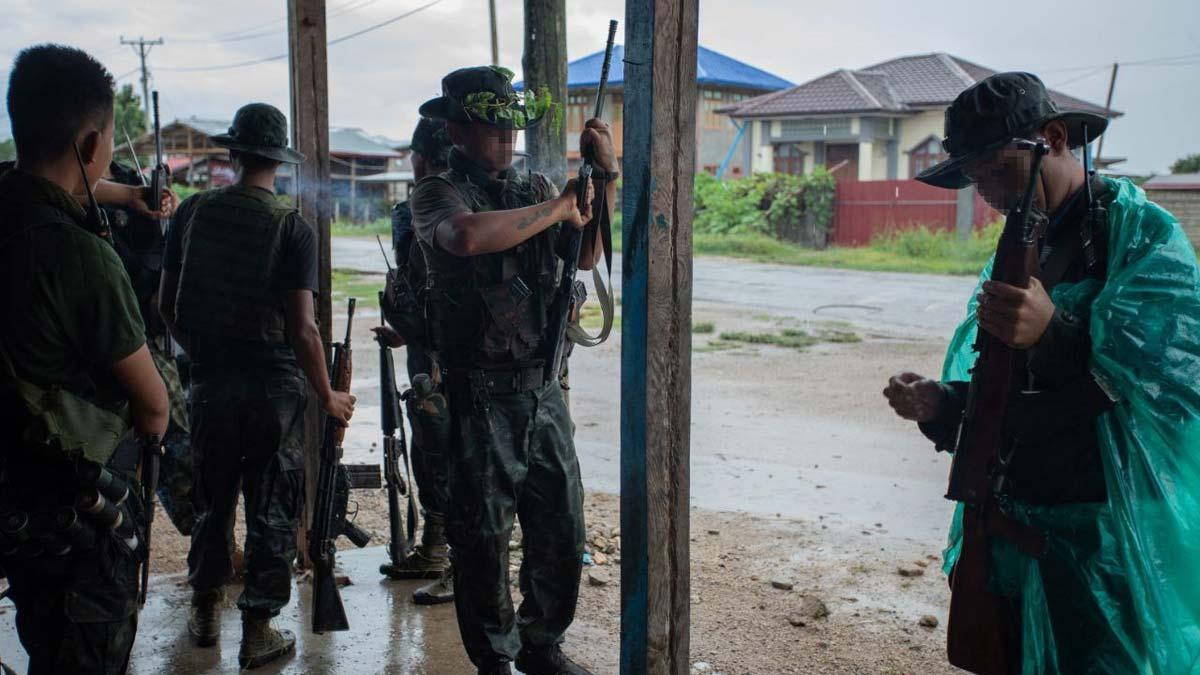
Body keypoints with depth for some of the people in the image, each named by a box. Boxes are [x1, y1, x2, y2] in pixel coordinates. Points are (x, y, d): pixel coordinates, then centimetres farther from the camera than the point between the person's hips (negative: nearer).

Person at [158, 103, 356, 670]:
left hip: (209, 381, 4)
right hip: (273, 384, -3)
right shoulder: (292, 228, -10)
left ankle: (204, 612, 33)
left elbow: (167, 305, 6)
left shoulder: (192, 212, 1)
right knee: (271, 509, 7)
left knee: (212, 500, 19)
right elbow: (302, 327, -14)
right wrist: (327, 396, -3)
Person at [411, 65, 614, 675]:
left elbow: (586, 257, 13)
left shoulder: (533, 188, 12)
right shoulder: (438, 193, -6)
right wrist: (558, 208, -17)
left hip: (543, 392, 6)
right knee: (482, 540, 5)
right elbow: (467, 236, -29)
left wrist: (603, 177, 1)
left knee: (562, 533, 13)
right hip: (479, 398, -6)